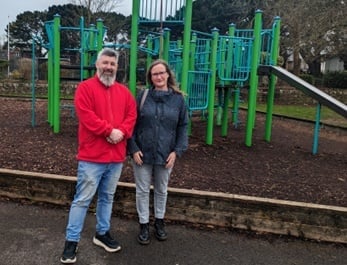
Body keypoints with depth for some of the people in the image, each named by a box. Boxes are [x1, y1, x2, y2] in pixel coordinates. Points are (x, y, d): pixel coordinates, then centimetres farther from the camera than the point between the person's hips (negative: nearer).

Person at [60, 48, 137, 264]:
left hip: (117, 156, 5)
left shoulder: (124, 91, 12)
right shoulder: (85, 88, -5)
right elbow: (86, 116, -16)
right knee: (82, 199, 0)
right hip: (92, 156, -5)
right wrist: (109, 131, -19)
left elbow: (132, 115, 5)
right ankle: (72, 241, 11)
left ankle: (102, 233, 32)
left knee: (107, 197, 17)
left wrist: (121, 132, -13)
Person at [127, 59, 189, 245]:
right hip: (142, 153, -1)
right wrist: (133, 149, -11)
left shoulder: (178, 99, -1)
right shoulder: (143, 97, -3)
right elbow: (132, 124, -2)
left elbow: (183, 127, 1)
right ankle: (144, 225, 27)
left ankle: (159, 221, 37)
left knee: (161, 190, 18)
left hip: (165, 155, 1)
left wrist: (177, 151, -7)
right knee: (142, 190, 10)